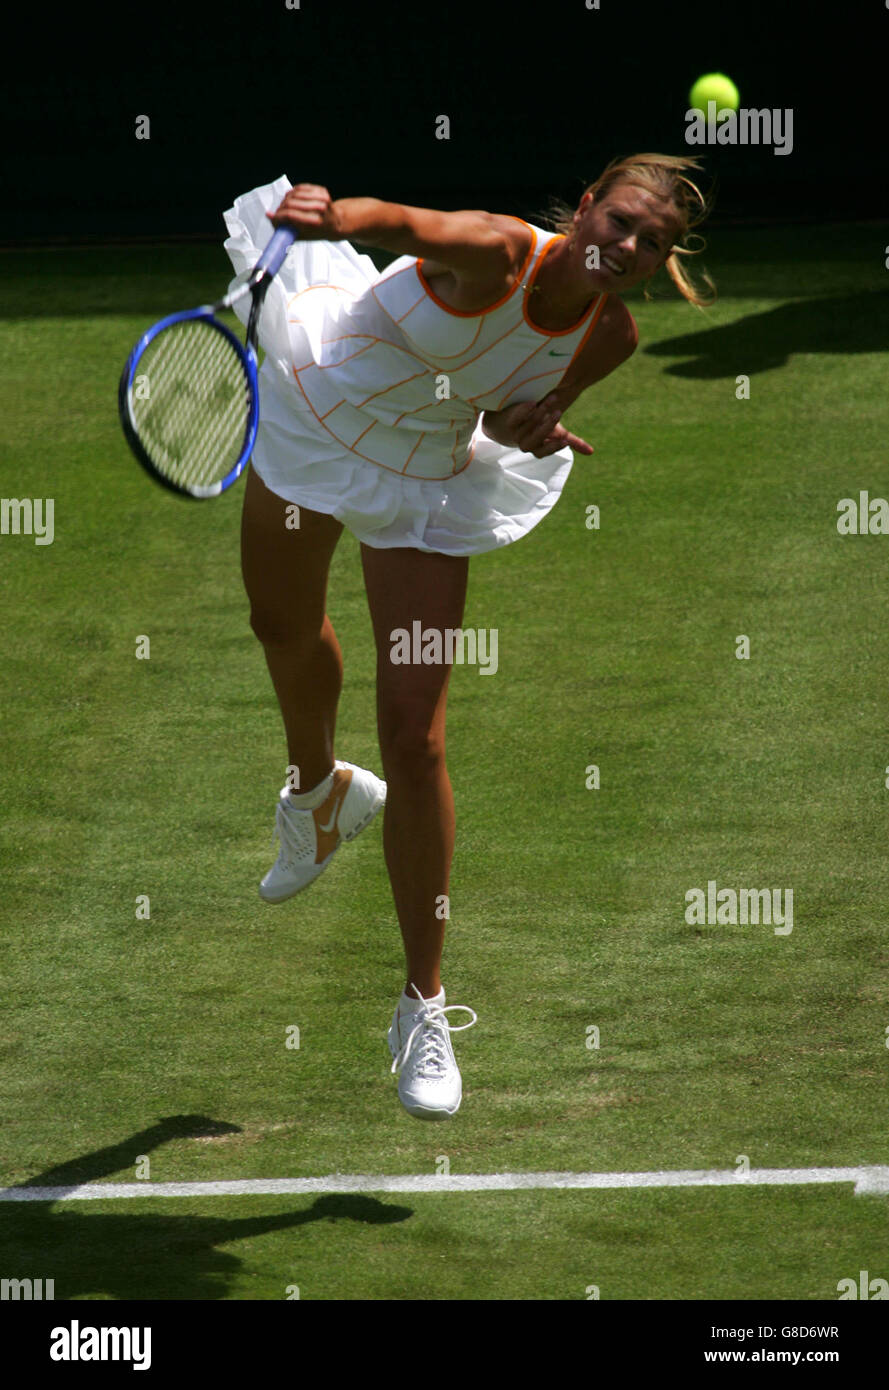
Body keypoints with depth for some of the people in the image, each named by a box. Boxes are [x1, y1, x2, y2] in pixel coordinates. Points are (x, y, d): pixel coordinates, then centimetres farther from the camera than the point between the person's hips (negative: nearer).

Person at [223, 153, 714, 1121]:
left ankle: (423, 1006, 1)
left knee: (414, 739, -9)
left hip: (426, 486, 1)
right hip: (312, 412, -1)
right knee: (284, 631, 25)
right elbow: (401, 222, -51)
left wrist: (526, 424, -24)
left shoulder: (611, 339, -18)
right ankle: (319, 790, 61)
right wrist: (336, 215, -74)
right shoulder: (497, 255, -32)